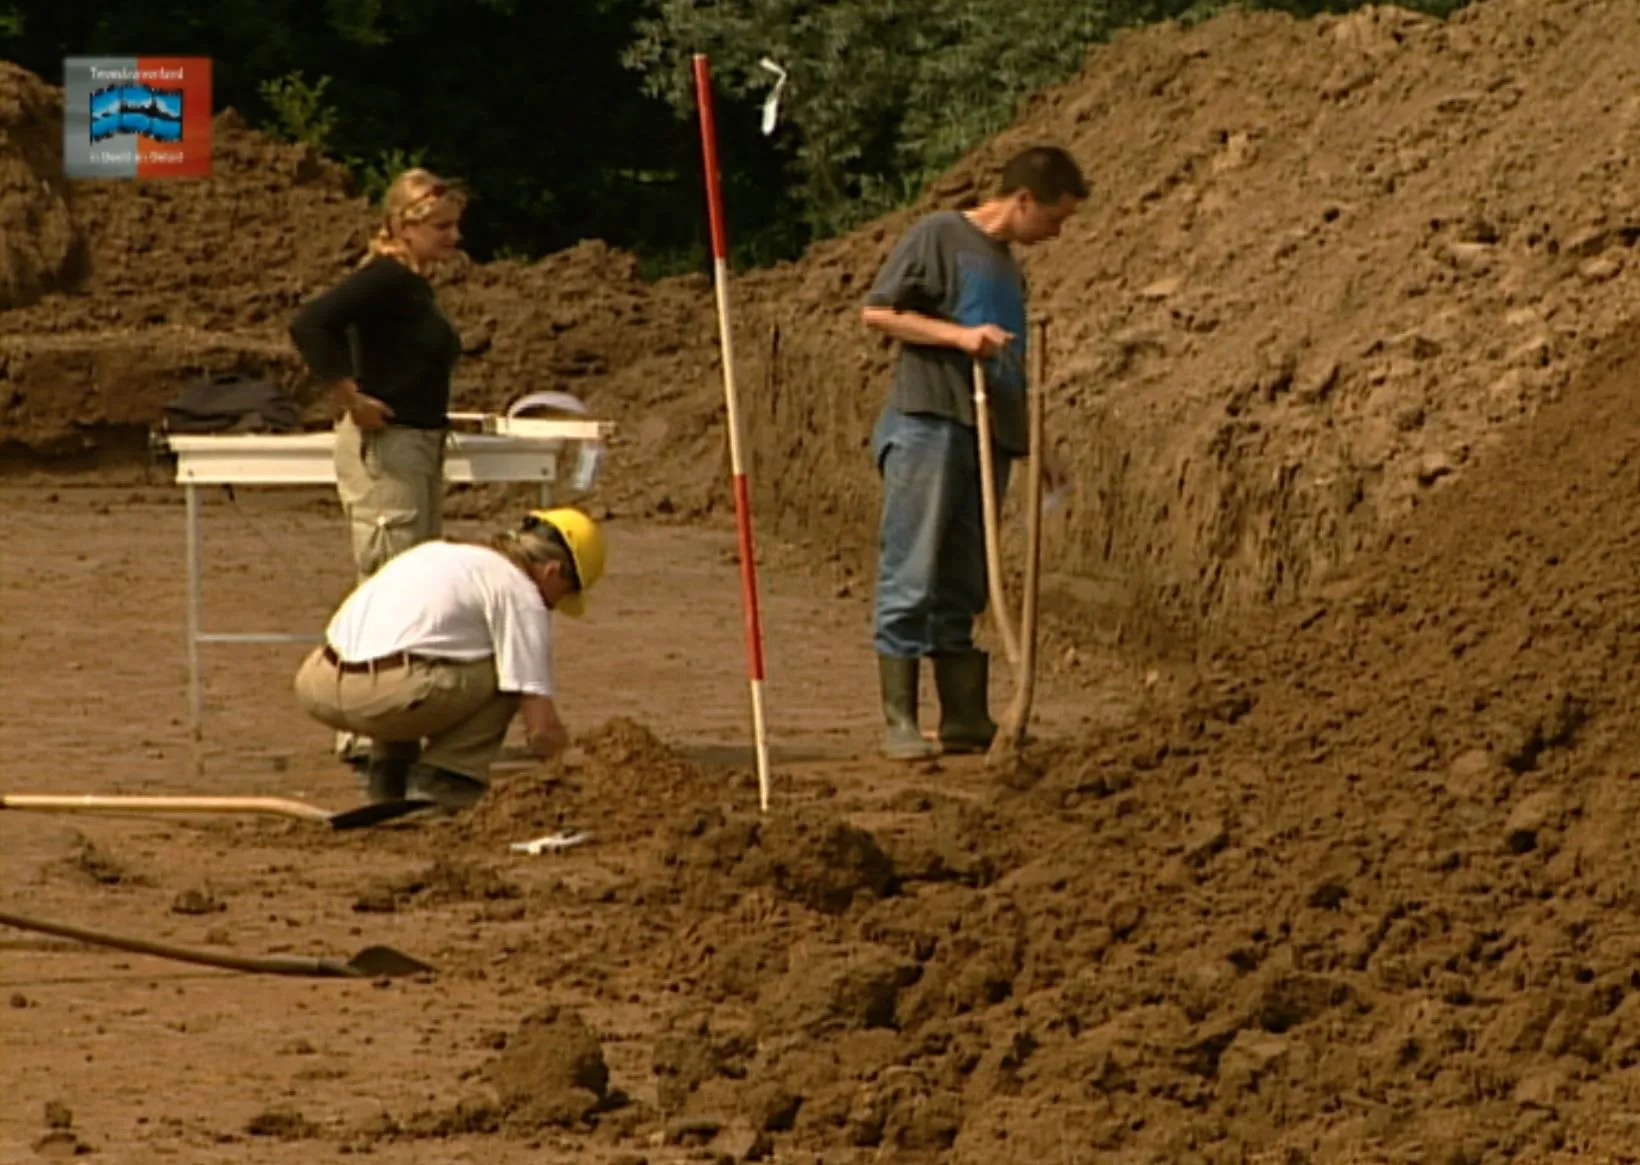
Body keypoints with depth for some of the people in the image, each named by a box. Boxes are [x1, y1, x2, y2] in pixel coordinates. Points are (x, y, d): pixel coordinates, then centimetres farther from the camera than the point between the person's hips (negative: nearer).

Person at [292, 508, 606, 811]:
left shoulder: (438, 552, 29)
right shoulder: (520, 594, 5)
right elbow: (542, 728, 0)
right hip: (383, 694, -8)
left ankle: (387, 780, 26)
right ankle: (440, 786, 1)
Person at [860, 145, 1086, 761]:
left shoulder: (1008, 267, 22)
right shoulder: (938, 236, -2)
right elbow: (876, 312, -7)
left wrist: (1036, 447, 25)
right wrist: (959, 335, -16)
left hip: (988, 435, 8)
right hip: (928, 425, -8)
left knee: (962, 589, 9)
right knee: (910, 581, -7)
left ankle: (965, 721, 10)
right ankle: (898, 721, -7)